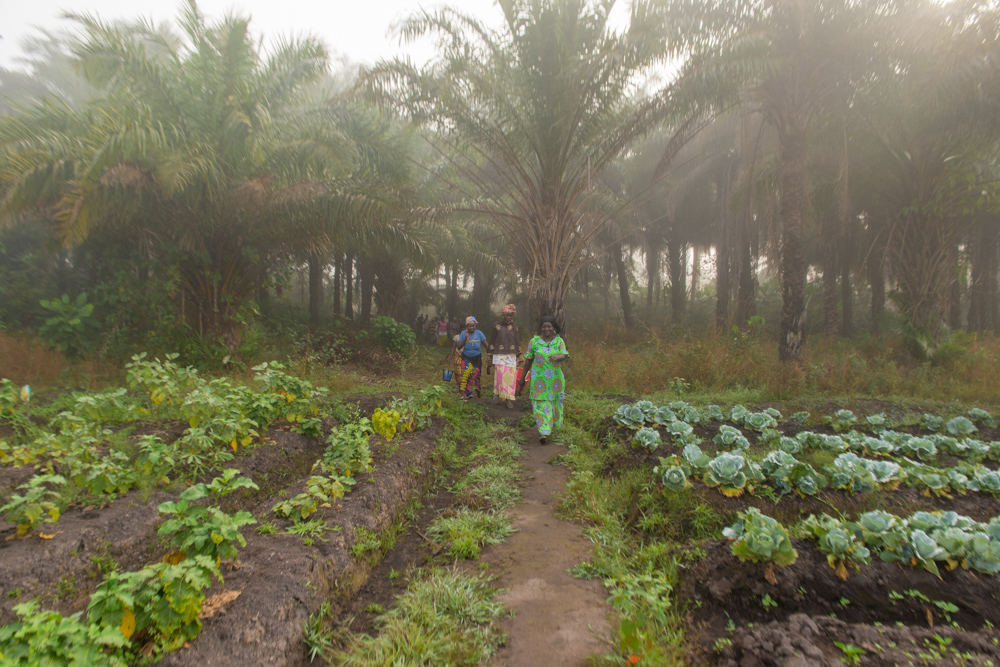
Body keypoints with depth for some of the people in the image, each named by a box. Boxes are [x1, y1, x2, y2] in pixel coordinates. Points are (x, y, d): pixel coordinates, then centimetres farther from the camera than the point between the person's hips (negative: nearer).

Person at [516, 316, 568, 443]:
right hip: (539, 378, -2)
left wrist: (557, 357, -39)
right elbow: (528, 360, 4)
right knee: (541, 403, -8)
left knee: (554, 402, 14)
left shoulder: (559, 341, 0)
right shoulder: (534, 341, -1)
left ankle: (554, 422, 40)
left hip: (555, 379, 2)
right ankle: (543, 432, -10)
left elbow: (564, 355, -16)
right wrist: (523, 377, 7)